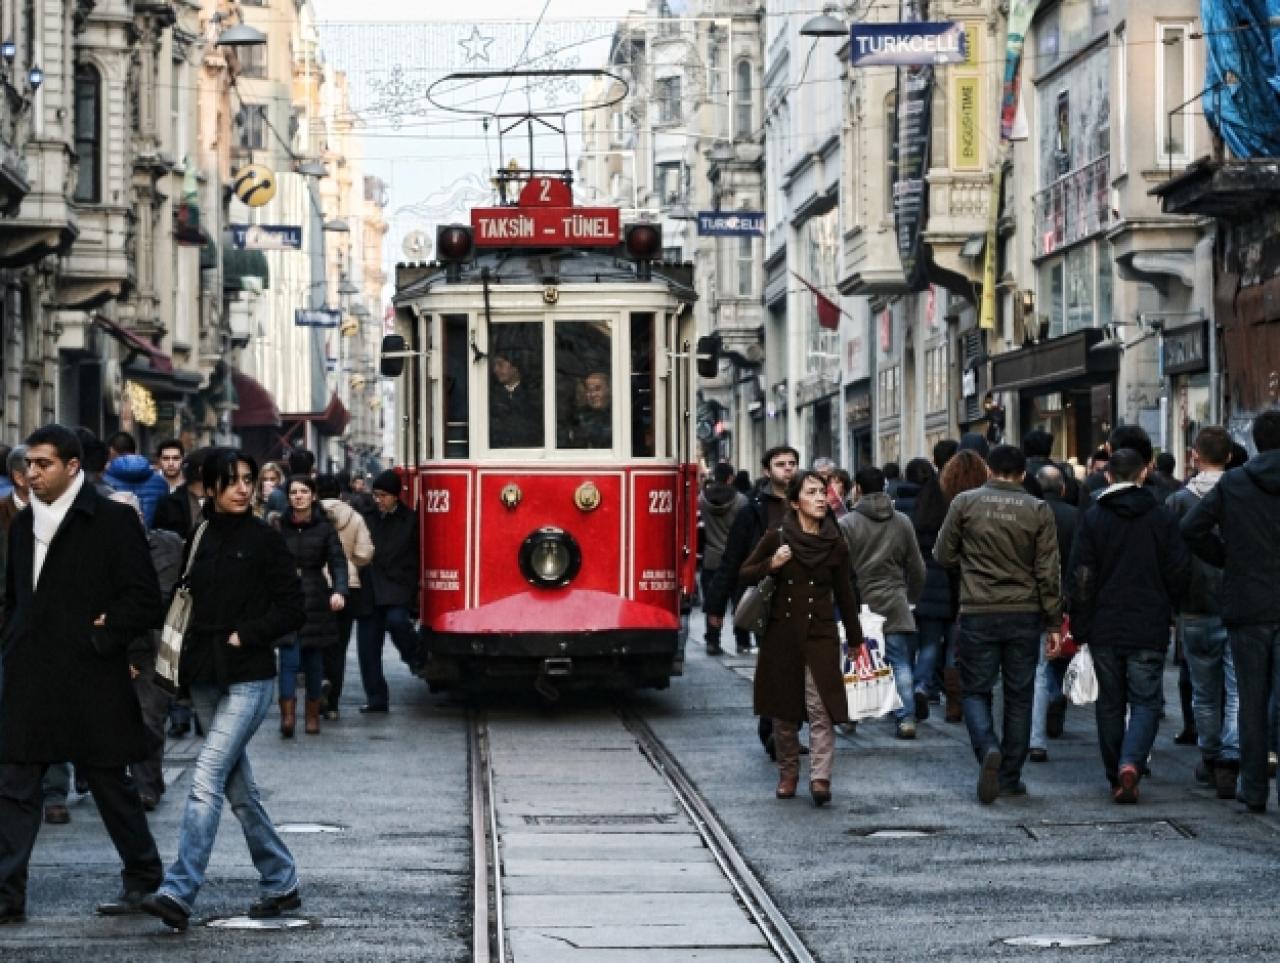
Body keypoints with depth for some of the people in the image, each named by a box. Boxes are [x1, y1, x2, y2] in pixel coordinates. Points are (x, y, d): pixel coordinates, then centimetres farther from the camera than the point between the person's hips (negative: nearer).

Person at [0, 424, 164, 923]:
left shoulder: (112, 521, -7)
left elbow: (145, 600, -9)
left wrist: (101, 639, -12)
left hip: (91, 680, -5)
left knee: (109, 782, 7)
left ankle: (144, 877, 24)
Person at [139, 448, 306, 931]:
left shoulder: (265, 539, -5)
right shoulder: (200, 537, 9)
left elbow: (292, 611, -5)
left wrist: (242, 636, -12)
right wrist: (188, 652, 2)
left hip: (249, 678, -6)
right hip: (206, 677, 6)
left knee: (206, 780, -16)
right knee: (239, 788, 13)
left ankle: (178, 893, -21)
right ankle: (280, 882, 26)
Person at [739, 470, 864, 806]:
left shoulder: (836, 546, 2)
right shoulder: (776, 539, -2)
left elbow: (845, 595, 11)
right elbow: (744, 574, 7)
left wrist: (855, 639, 14)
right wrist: (771, 565, -13)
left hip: (820, 637, -1)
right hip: (781, 635, 1)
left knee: (821, 709, -10)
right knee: (784, 711, 8)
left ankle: (820, 778, -13)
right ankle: (788, 774, 21)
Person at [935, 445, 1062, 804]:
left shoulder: (965, 503, -3)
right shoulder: (1038, 510, -1)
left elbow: (943, 555, 5)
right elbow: (1048, 572, 0)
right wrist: (1053, 622, 6)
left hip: (978, 613, -1)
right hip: (1025, 614, 1)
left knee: (976, 690, 9)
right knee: (1019, 696, 11)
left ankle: (988, 748, -18)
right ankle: (1010, 777, 13)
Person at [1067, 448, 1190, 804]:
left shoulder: (1093, 518, -2)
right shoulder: (1163, 518, -2)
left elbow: (1081, 578, -3)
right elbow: (1180, 572, 1)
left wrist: (1079, 628, 2)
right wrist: (1166, 608, 18)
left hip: (1104, 628, 1)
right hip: (1149, 628, -1)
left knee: (1110, 704, 12)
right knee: (1145, 702, 1)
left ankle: (1115, 777, 15)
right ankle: (1131, 764, -21)